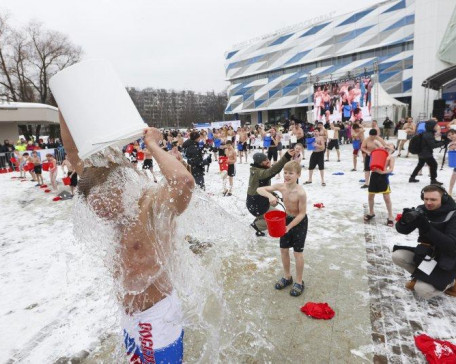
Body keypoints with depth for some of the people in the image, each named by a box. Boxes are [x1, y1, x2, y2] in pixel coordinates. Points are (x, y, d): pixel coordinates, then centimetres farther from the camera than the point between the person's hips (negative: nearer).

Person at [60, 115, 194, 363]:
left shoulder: (153, 206, -25)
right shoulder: (119, 206, -4)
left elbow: (184, 181, -50)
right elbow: (73, 151, 1)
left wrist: (152, 145, -33)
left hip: (157, 315, -8)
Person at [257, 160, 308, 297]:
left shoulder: (301, 193, -29)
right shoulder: (281, 186, -14)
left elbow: (302, 213, -21)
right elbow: (259, 189, -11)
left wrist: (289, 227, -26)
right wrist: (270, 195, -30)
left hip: (299, 222, -5)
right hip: (287, 219, 6)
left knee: (297, 252, 5)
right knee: (283, 250, 14)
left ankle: (299, 282, 25)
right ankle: (287, 277, 35)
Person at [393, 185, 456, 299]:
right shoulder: (421, 210, -6)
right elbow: (402, 230, -7)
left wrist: (427, 228, -40)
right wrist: (405, 220, -31)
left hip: (446, 259, -5)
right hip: (425, 252, 5)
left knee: (422, 290, -18)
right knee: (397, 256, -15)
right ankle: (420, 276, 9)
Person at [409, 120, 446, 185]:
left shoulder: (427, 134, 10)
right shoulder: (428, 135, -20)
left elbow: (434, 142, 16)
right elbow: (433, 145, -22)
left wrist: (442, 141, 4)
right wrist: (443, 143, -15)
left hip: (422, 153, 11)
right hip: (426, 154, -10)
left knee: (420, 165, 20)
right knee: (433, 164, -4)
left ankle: (412, 178, 25)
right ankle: (433, 180, 0)